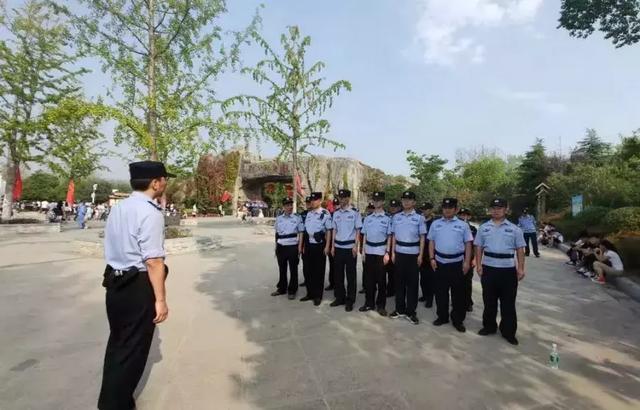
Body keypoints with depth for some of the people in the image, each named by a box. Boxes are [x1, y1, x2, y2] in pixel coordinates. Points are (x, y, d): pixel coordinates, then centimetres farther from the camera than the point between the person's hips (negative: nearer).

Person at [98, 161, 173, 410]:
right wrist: (160, 299, -19)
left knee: (117, 342, 24)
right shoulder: (151, 213, -19)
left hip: (114, 282, 9)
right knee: (132, 349, 8)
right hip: (138, 287, -9)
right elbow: (153, 261, -23)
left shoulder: (117, 209, 9)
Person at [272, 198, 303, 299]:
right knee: (282, 269, 14)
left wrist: (300, 247, -6)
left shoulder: (297, 218, -2)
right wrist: (276, 247, 15)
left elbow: (301, 233, 0)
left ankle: (292, 291, 16)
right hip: (281, 247, 3)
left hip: (293, 247, -3)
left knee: (293, 269, 4)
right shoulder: (278, 219, 7)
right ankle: (281, 289, 29)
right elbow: (276, 233, 15)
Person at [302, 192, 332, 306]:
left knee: (319, 271, 3)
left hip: (320, 244, -6)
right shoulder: (308, 213, 10)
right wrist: (304, 245, 14)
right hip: (309, 244, 6)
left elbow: (329, 231, -9)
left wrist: (327, 246, -13)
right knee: (309, 270, 12)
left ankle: (318, 296, 13)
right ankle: (310, 293, 24)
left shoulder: (325, 213, -10)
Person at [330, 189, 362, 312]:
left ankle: (350, 300, 14)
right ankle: (340, 297, 23)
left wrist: (355, 246, -11)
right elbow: (334, 230, 12)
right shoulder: (336, 213, 8)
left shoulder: (355, 212, -5)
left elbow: (358, 230, -5)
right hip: (338, 247, 5)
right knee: (338, 273, 10)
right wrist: (332, 246, 8)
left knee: (351, 275, 4)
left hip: (350, 247, -4)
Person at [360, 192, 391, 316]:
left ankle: (381, 305, 15)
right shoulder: (367, 217, 8)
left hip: (381, 251, -3)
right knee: (368, 278, 9)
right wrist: (363, 251, 8)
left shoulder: (387, 218, -2)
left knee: (381, 279, 4)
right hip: (369, 251, 3)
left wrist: (387, 253, -8)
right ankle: (369, 303, 21)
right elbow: (364, 235, 11)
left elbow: (389, 237, -2)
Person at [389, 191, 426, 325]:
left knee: (412, 283, 4)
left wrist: (421, 255, -6)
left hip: (413, 253, -2)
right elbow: (393, 236, 9)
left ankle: (411, 312, 14)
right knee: (399, 281, 9)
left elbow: (422, 238, -1)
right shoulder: (396, 217, 6)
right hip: (399, 253, 3)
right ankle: (400, 309, 22)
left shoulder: (419, 218, -1)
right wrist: (392, 252, 5)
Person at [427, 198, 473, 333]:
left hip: (457, 263, -2)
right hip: (440, 262, 2)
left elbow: (468, 244, 0)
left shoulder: (463, 225, 1)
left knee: (458, 293, 6)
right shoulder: (435, 224, 6)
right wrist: (432, 258, 0)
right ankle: (442, 316, 25)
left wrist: (467, 262, -6)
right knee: (440, 291, 10)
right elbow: (431, 242, 8)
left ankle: (458, 320, 19)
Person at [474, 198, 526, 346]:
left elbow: (520, 250, 1)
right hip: (489, 268, 1)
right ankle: (489, 326, 27)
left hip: (508, 269, -1)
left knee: (508, 303, 7)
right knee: (489, 300, 12)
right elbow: (479, 248, 7)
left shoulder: (514, 229, 3)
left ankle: (508, 332, 19)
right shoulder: (483, 228, 7)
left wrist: (521, 268, -5)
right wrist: (478, 265, -1)